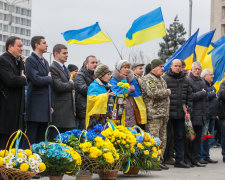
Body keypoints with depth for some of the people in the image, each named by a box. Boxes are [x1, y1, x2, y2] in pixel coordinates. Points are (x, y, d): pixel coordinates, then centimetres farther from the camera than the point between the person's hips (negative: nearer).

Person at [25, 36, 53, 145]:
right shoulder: (30, 60, -7)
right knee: (31, 138, -6)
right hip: (35, 106, -8)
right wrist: (49, 78, -2)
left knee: (42, 137, 9)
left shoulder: (45, 62, 19)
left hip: (45, 106, 8)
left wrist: (51, 105, 17)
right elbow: (36, 80, -20)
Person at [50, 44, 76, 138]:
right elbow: (59, 86, -22)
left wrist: (73, 109, 20)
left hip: (69, 111, 9)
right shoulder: (52, 68, -10)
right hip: (59, 112, -9)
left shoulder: (65, 69, 20)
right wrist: (71, 84, -3)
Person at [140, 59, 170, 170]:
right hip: (153, 115, -9)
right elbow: (152, 93, -23)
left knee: (162, 140, 10)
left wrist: (167, 114, 22)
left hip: (163, 115, 9)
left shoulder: (162, 80, 22)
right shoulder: (147, 79, -7)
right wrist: (166, 92, -9)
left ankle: (159, 161, 17)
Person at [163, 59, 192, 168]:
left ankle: (179, 160, 17)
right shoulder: (165, 79, -4)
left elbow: (189, 97, 16)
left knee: (179, 137, 10)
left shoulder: (185, 80, 13)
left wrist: (188, 111, 7)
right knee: (166, 137, -1)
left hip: (180, 114, 5)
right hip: (168, 113, -5)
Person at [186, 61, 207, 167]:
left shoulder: (202, 82, 19)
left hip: (201, 115, 8)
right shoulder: (188, 81, -7)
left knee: (198, 137, 8)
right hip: (192, 114, -8)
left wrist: (205, 112, 18)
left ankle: (195, 159, 13)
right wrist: (202, 93, -9)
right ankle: (188, 159, 1)